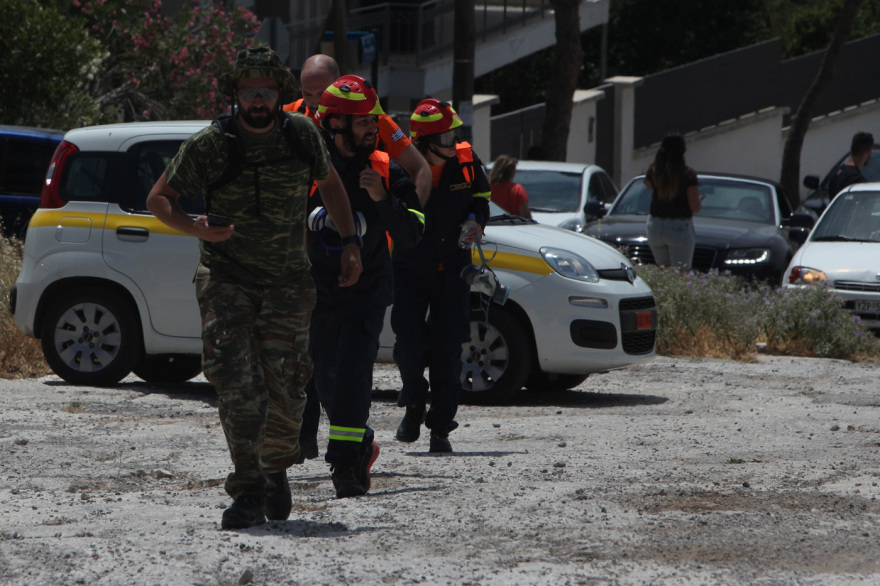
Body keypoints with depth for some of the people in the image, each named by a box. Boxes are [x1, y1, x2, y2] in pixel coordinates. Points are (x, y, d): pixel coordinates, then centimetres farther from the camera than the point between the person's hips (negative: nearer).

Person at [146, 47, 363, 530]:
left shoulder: (302, 136, -1)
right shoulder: (208, 146, -9)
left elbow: (330, 184, 18)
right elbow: (158, 199, -2)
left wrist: (350, 243, 10)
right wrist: (195, 228, -21)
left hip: (287, 282, 2)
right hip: (226, 277, -2)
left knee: (285, 390, 1)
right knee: (236, 382, -17)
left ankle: (275, 470, 29)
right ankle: (248, 492, -17)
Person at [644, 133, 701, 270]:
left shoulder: (654, 171, -2)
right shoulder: (688, 174, -14)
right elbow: (695, 207, -13)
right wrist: (699, 203, 9)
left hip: (655, 226, 4)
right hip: (679, 228, -4)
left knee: (663, 268, 19)